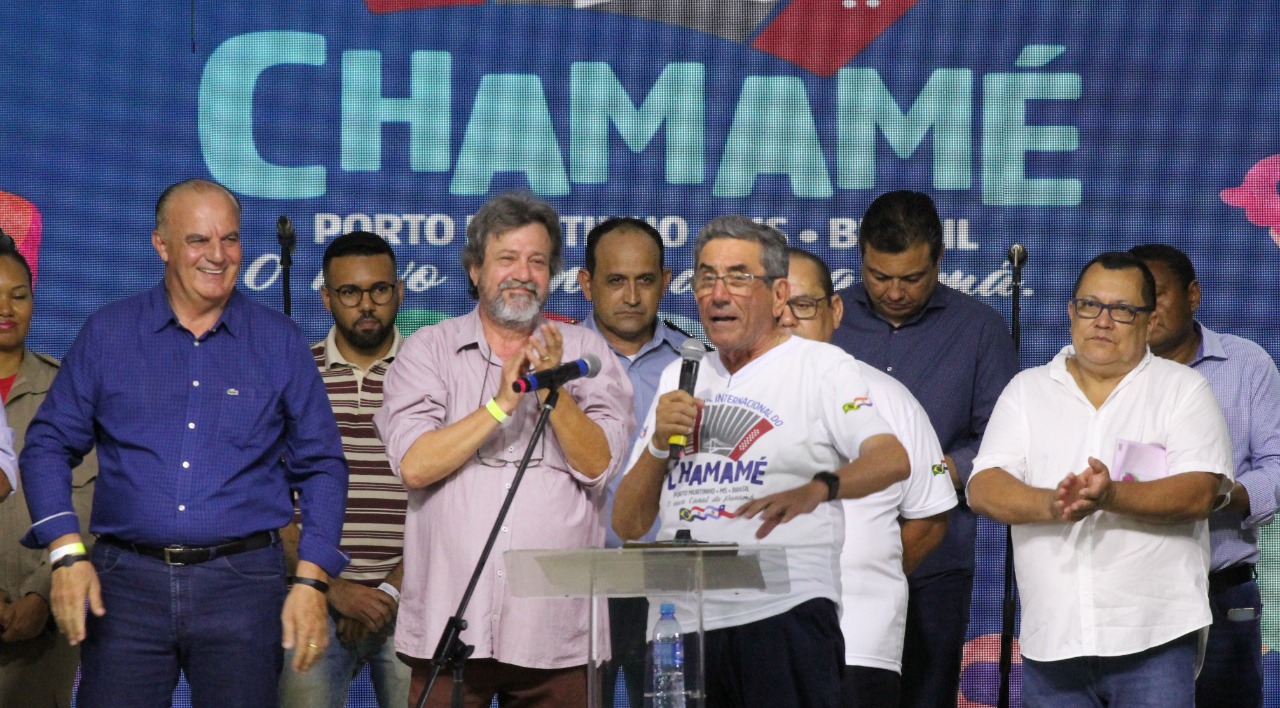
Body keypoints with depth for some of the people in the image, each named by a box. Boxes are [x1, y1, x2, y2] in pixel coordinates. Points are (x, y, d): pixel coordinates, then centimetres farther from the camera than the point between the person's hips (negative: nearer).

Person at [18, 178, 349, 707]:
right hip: (127, 580, 0)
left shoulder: (280, 342, 7)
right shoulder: (107, 334, 7)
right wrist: (67, 552, -6)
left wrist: (311, 582, -2)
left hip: (242, 584, 0)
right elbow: (49, 445, 8)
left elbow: (320, 466, 9)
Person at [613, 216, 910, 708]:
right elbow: (628, 525, 17)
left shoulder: (819, 365, 3)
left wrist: (816, 489, -33)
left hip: (784, 615, -5)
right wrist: (659, 443, -1)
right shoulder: (678, 379, 20)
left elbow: (892, 460, -15)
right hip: (684, 621, 5)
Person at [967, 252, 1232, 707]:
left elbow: (1200, 492, -8)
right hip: (1050, 640, 3)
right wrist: (1051, 505, -20)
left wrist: (1111, 497, -25)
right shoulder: (1026, 391, 13)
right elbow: (984, 489, 1)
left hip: (1154, 635, -3)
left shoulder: (1183, 389, 6)